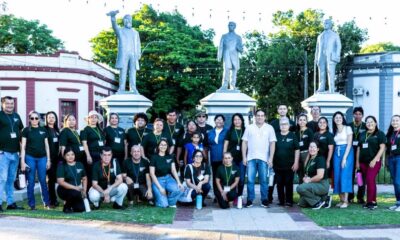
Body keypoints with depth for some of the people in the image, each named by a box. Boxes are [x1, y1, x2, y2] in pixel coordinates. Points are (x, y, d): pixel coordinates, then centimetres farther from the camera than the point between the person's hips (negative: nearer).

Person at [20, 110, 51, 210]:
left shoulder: (43, 130, 8)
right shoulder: (26, 130, 1)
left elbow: (46, 146, 11)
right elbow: (23, 147, -1)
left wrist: (48, 160, 6)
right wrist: (22, 161, -7)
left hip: (42, 158, 2)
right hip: (30, 158, -2)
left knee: (43, 181, 4)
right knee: (31, 182, 3)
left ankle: (46, 202, 14)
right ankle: (31, 204, 10)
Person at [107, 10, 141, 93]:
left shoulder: (135, 32, 26)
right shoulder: (120, 30, 17)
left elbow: (138, 44, 15)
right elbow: (114, 25, -5)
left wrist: (139, 53, -4)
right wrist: (113, 16, -26)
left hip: (133, 54, 2)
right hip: (123, 53, -2)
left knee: (133, 71, -5)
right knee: (123, 71, -9)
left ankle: (133, 88, -9)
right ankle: (121, 88, -12)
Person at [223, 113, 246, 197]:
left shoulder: (245, 131, 7)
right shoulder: (230, 131, 7)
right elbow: (226, 144, 8)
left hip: (242, 158, 0)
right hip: (232, 157, 0)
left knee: (241, 178, 2)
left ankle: (239, 196, 14)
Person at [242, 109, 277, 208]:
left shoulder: (269, 128, 6)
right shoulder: (249, 127, 9)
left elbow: (272, 143, 3)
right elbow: (244, 142, 8)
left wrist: (271, 158, -5)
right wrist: (244, 157, 1)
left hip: (264, 159, -1)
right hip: (251, 158, 1)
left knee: (264, 180, 2)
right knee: (250, 180, 1)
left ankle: (264, 200, 11)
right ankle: (250, 200, 8)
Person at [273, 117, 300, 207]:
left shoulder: (293, 136, 2)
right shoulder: (276, 136, 8)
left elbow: (297, 150, 1)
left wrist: (296, 163, -5)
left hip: (289, 165, -2)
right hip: (278, 165, 3)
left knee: (289, 184, 0)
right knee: (279, 184, 6)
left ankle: (289, 201, 8)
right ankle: (281, 201, 15)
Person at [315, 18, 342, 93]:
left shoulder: (335, 35, 14)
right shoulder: (320, 36, 25)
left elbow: (338, 46, 4)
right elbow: (317, 48, 20)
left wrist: (337, 56, -11)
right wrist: (316, 58, 8)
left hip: (330, 56, -4)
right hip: (321, 56, 4)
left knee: (331, 72, -13)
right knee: (321, 72, -6)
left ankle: (332, 90, -17)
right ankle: (321, 89, -9)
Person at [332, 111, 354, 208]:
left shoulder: (348, 128, -2)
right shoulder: (334, 131, 14)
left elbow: (349, 144, -8)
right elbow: (333, 145, 10)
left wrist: (344, 158, -15)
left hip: (347, 152, -5)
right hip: (337, 154, 5)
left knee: (345, 176, -12)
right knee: (337, 176, 0)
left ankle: (346, 201, -11)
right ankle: (341, 200, 5)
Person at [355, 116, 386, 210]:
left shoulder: (380, 134, 2)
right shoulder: (362, 134, 16)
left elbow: (382, 148, -6)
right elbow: (359, 148, 18)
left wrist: (374, 160, -14)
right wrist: (357, 161, 12)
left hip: (374, 161, -5)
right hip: (363, 161, 5)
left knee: (370, 180, -14)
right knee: (368, 181, 5)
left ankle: (371, 202, -8)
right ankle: (373, 201, 10)